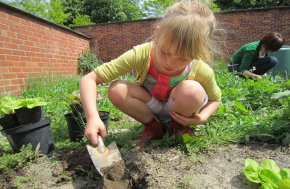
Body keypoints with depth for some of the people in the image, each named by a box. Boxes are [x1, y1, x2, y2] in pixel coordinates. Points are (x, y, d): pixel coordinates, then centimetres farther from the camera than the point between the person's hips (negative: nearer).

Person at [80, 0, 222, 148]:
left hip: (179, 113, 0)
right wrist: (92, 116, -44)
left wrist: (202, 117, -25)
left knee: (191, 90, -34)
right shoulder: (141, 55, -30)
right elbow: (89, 79, -29)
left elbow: (215, 99, -4)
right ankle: (153, 126, -4)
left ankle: (179, 126, -2)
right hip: (152, 108, 1)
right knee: (116, 89, -26)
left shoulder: (202, 71, -26)